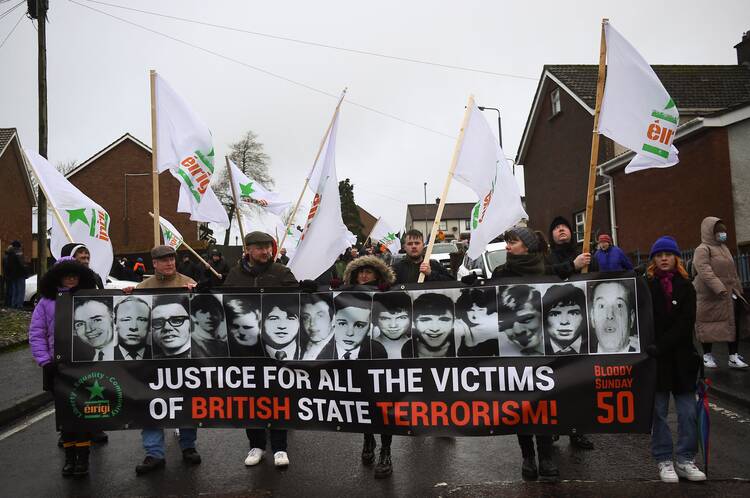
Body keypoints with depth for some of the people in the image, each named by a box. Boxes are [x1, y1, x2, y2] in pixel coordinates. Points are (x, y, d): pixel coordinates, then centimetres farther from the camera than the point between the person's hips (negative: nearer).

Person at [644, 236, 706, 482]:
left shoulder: (685, 287, 5)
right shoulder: (645, 287, 2)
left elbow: (686, 323, -6)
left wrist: (662, 346, -16)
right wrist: (648, 347, -14)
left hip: (681, 356, 2)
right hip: (654, 357, -1)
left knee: (688, 412, 3)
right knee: (658, 411, 4)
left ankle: (685, 460, 15)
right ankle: (664, 460, 14)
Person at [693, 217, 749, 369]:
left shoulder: (724, 248, 17)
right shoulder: (703, 249, -9)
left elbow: (731, 271, 23)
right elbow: (704, 271, -23)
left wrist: (737, 289, 19)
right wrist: (719, 289, -31)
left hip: (729, 294, 7)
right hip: (710, 296, -7)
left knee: (733, 324, 1)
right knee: (709, 324, 3)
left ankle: (733, 356, 7)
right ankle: (707, 355, 15)